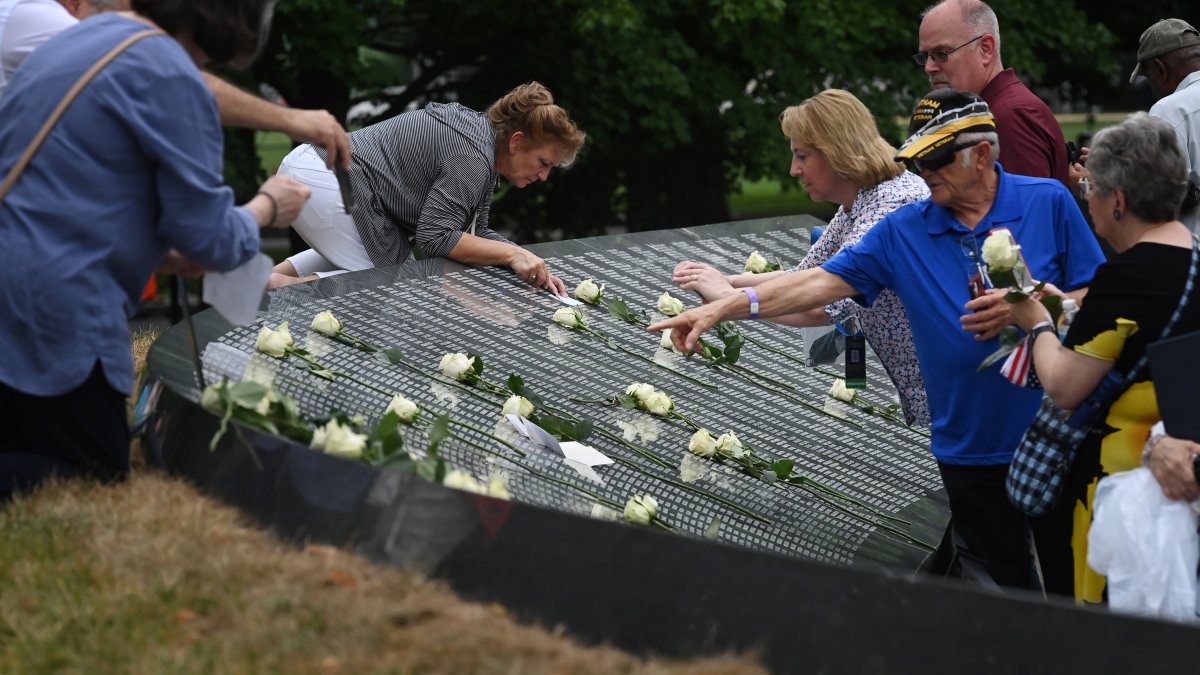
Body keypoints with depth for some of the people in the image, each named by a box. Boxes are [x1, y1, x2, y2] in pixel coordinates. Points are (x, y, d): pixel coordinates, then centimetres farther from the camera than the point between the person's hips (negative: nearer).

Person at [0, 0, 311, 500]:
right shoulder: (171, 77, -14)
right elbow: (207, 235, -9)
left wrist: (170, 250, 29)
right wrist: (266, 208, 12)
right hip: (50, 309, -9)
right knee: (95, 475, 0)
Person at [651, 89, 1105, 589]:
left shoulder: (1048, 203, -2)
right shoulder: (903, 232, 5)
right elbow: (823, 282, 0)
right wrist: (724, 308, -8)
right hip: (968, 451, 2)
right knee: (1006, 583, 6)